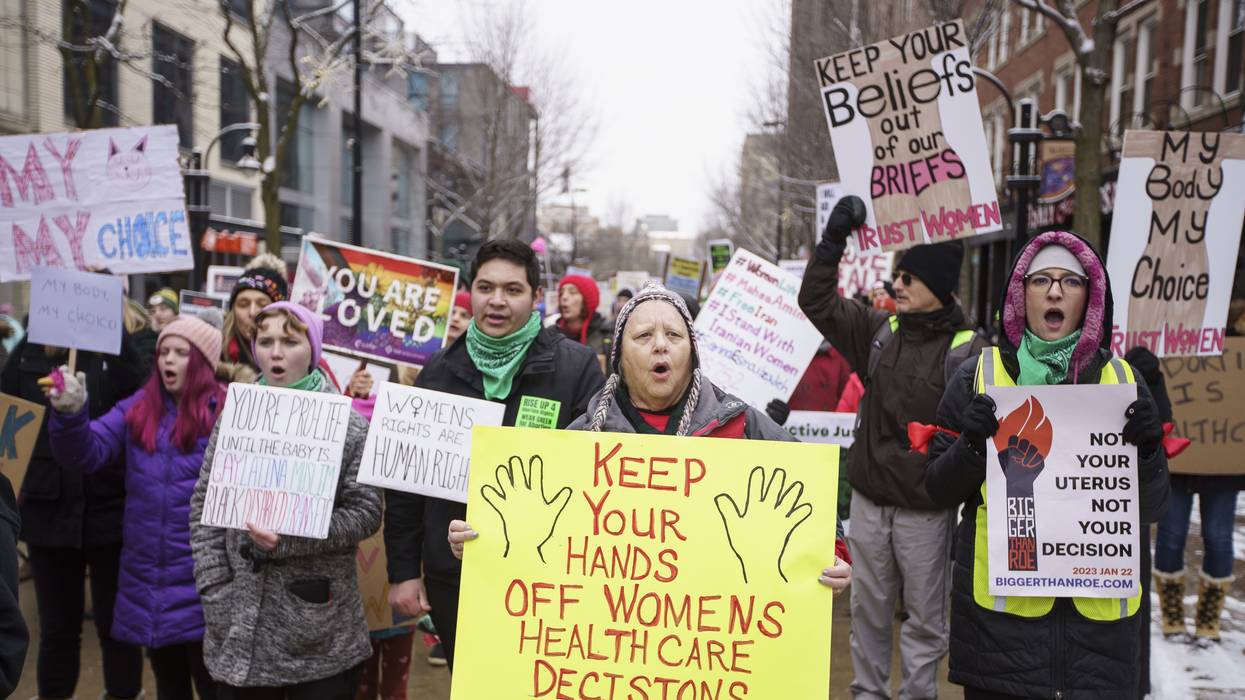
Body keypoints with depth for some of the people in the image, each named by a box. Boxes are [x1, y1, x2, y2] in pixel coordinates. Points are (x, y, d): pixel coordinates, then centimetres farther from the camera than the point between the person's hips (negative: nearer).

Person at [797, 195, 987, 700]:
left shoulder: (968, 350, -13)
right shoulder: (880, 330, 3)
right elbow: (817, 302, 6)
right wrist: (833, 240, -2)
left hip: (925, 509, -5)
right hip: (868, 498, 5)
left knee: (924, 614, 11)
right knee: (869, 605, 17)